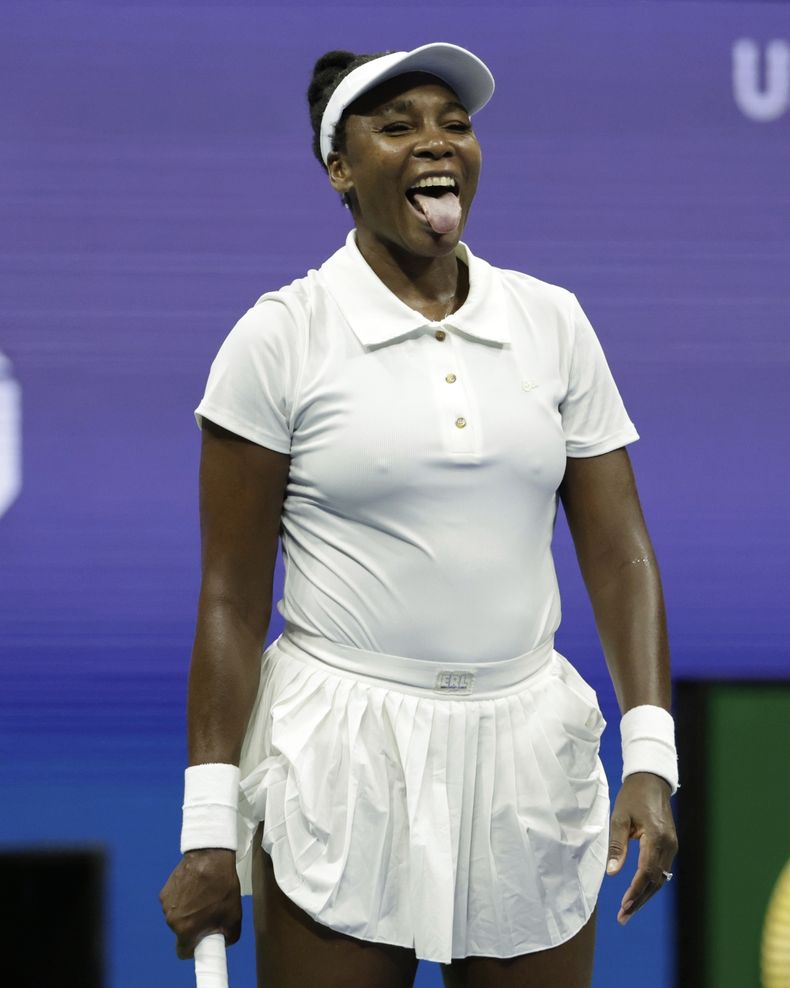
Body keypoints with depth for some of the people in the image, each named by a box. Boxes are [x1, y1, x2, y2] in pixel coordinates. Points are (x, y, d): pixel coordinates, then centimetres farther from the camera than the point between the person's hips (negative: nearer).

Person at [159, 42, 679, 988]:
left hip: (527, 753, 3)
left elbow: (620, 554, 5)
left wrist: (651, 756, -7)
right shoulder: (280, 337, -3)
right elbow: (231, 597, -4)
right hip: (341, 763, -3)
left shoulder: (554, 323, 6)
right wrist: (209, 823, -8)